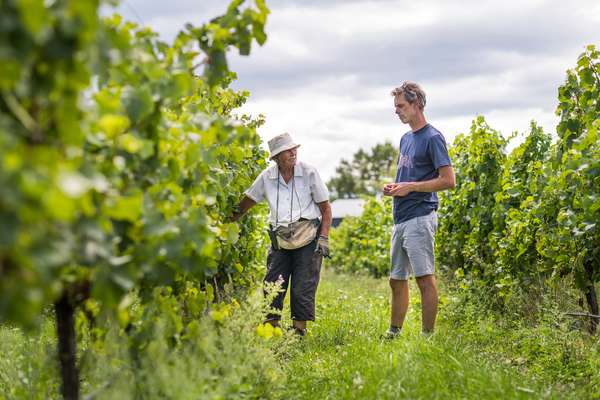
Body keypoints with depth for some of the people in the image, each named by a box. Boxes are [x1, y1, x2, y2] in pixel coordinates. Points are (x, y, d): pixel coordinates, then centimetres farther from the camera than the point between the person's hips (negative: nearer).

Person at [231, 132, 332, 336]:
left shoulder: (308, 172, -4)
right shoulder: (267, 176, 2)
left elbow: (325, 207, 1)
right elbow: (247, 202, 13)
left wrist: (324, 238, -7)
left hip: (308, 239, -3)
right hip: (280, 240, 3)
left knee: (303, 288, -3)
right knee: (273, 284, -1)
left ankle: (300, 328, 7)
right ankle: (271, 325, 9)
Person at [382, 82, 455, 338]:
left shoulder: (432, 138, -8)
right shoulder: (405, 138, 19)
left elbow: (448, 181, -13)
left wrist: (410, 187, -14)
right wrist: (393, 188, 8)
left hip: (420, 218, -9)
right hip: (400, 219, 9)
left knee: (425, 278, -8)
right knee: (397, 280, 13)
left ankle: (428, 335, -4)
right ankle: (394, 333, 22)